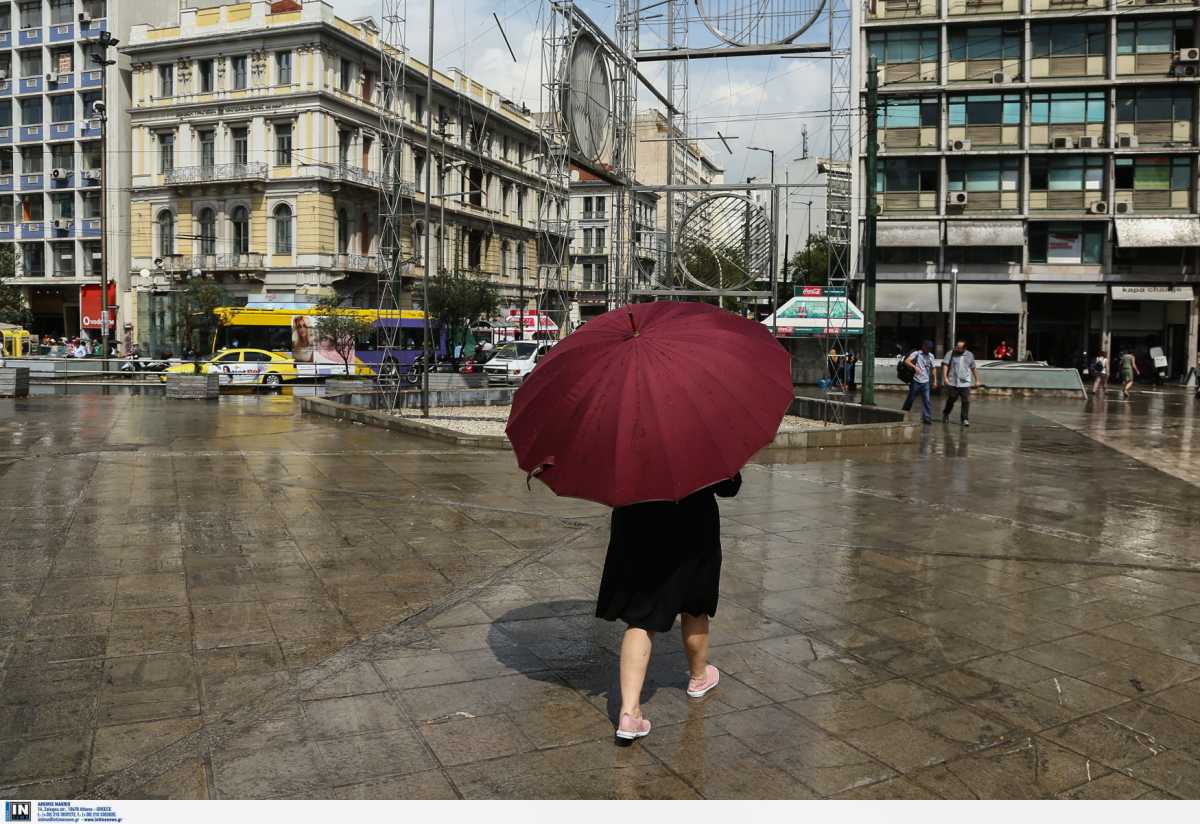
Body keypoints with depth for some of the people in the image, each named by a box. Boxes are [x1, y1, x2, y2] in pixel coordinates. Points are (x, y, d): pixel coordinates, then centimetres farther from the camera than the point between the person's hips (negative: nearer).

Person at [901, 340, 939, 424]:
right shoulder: (916, 353, -4)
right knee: (910, 399, 5)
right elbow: (907, 361, -17)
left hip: (925, 382, 4)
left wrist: (935, 380, 16)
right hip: (916, 381, -4)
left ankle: (927, 418, -2)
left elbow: (933, 369, 19)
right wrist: (915, 367, -30)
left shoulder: (931, 356, 11)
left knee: (927, 400, -4)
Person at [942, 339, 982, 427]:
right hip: (952, 383, -1)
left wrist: (977, 380, 21)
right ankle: (945, 415, 33)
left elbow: (973, 368, 17)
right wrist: (945, 377, -19)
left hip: (965, 383, 1)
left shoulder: (969, 355, 7)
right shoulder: (950, 353, -1)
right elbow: (945, 365, -7)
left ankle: (964, 419, 1)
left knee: (966, 401, -6)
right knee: (950, 401, 10)